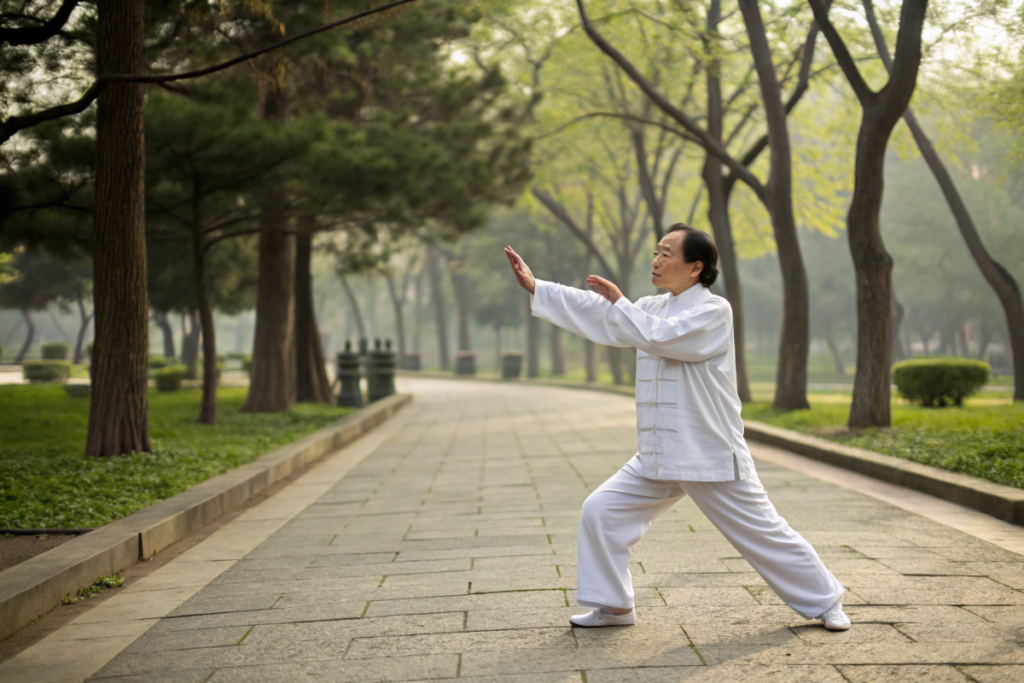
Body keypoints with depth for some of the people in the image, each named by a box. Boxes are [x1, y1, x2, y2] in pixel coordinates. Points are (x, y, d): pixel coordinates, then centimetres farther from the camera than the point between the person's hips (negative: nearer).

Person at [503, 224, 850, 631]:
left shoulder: (713, 310, -13)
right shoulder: (654, 308, 11)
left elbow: (659, 337, -27)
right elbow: (597, 317, 9)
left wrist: (618, 300, -16)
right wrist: (535, 287, 5)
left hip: (711, 456, -7)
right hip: (659, 457, 7)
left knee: (764, 534, 2)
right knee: (601, 512, -1)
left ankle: (825, 602, 22)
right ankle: (613, 607, 12)